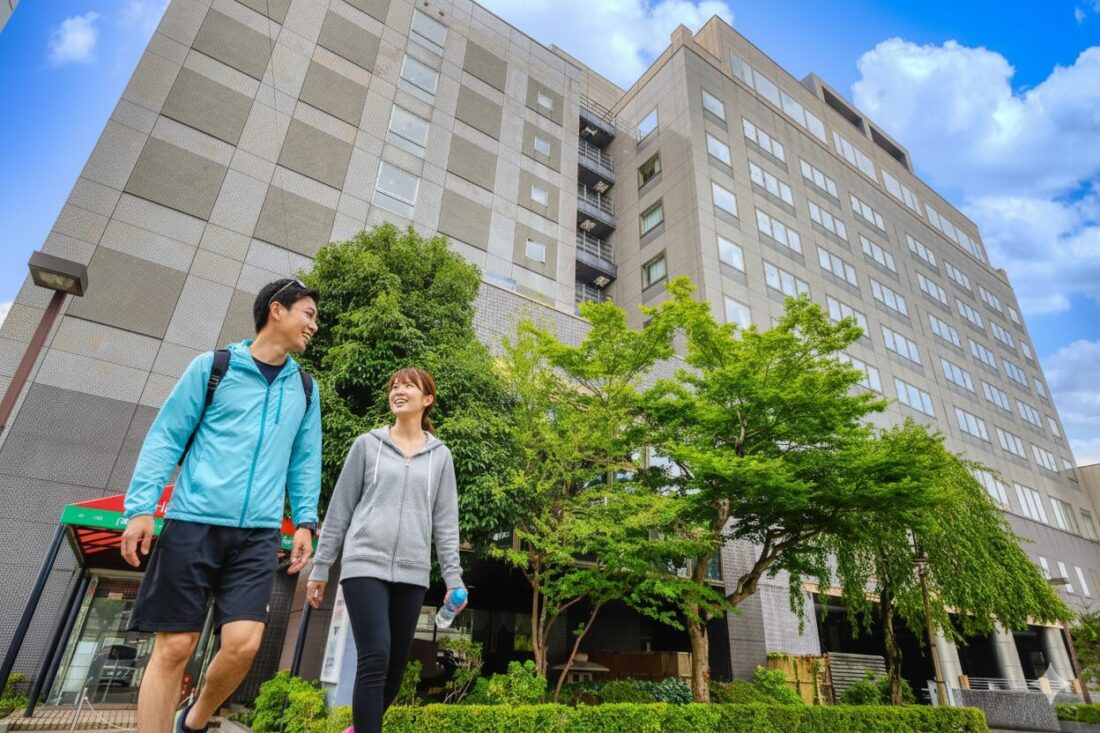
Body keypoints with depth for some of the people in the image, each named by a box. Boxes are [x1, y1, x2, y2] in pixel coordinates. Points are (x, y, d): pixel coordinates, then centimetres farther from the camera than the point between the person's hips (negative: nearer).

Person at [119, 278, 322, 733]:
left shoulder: (305, 389, 13)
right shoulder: (212, 367, 3)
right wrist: (141, 507, -5)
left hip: (259, 533, 3)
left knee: (243, 643, -6)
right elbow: (166, 437, 2)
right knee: (174, 648, 2)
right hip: (194, 523, -2)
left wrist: (305, 521, 8)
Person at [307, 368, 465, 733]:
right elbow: (340, 508, 6)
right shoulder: (367, 444, 5)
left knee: (397, 665, 9)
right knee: (375, 659, -13)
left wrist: (453, 577, 1)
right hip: (365, 566, -2)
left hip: (411, 573, 2)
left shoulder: (440, 456, 8)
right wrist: (320, 567, 5)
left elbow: (445, 522, 7)